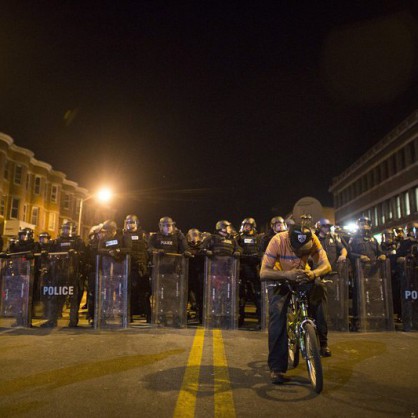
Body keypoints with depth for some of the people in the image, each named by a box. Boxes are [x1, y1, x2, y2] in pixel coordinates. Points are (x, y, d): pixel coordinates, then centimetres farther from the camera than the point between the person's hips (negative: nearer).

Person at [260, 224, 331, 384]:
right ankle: (277, 368, -14)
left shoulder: (313, 239, -27)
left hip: (303, 277, 2)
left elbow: (326, 265, -25)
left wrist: (313, 273, -49)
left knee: (318, 293, -29)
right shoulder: (278, 240, -33)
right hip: (282, 280, -2)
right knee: (277, 313, -22)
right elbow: (263, 273, -35)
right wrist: (287, 274, -53)